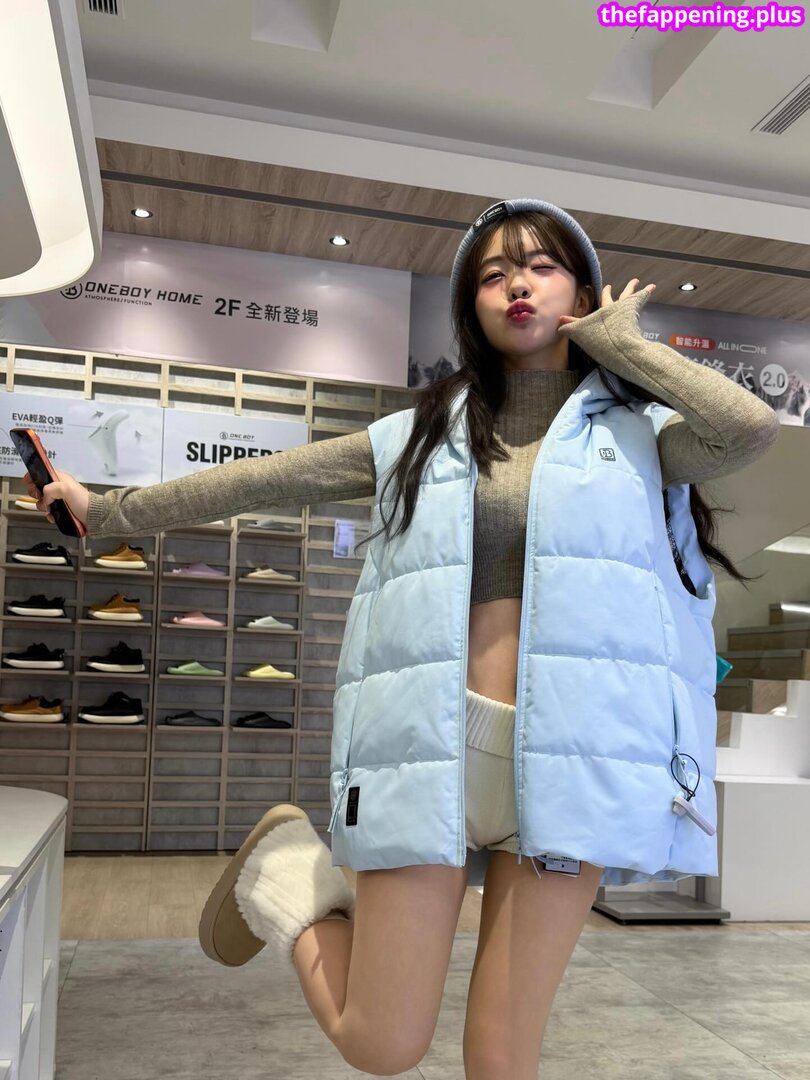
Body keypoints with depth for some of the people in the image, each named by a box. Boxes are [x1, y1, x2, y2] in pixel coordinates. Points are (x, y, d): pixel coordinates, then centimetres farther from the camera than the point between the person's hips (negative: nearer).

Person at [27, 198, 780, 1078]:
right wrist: (108, 511, 19)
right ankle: (288, 869, 32)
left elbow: (754, 427, -12)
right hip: (431, 744, 1)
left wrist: (617, 342, 2)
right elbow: (257, 481, 15)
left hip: (566, 754, 0)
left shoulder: (637, 430, 9)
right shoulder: (419, 435, 12)